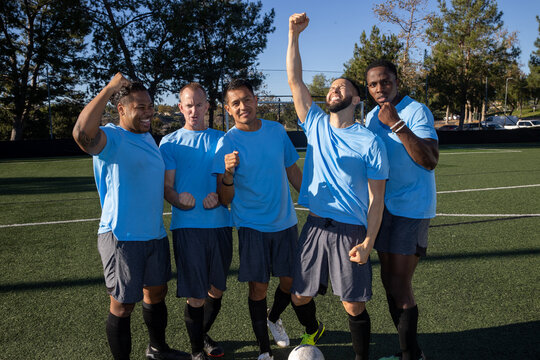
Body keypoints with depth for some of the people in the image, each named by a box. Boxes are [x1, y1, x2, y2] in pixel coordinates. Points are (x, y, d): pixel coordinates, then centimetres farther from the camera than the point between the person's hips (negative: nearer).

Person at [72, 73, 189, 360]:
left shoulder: (148, 137, 12)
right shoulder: (111, 137, -14)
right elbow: (82, 132, -39)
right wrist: (110, 87, -30)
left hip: (155, 234, 9)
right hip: (122, 238, -8)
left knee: (156, 292, 22)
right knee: (123, 306, 4)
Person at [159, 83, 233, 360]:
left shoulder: (221, 139, 11)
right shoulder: (170, 142, 5)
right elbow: (167, 186, 1)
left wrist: (218, 196, -11)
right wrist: (179, 199, -21)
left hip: (220, 223, 3)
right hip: (187, 226, -3)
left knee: (216, 289, 12)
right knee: (195, 295, -2)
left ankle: (203, 334, 38)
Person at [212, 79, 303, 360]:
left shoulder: (277, 131, 1)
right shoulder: (227, 143, -11)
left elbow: (292, 169, 14)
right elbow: (225, 200, -12)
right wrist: (228, 174, -32)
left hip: (286, 222, 4)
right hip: (252, 226, -4)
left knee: (291, 280, 11)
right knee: (258, 287, 0)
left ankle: (273, 319, 42)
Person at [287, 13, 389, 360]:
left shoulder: (370, 142, -5)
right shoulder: (315, 125, 6)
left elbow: (376, 197, -5)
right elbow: (295, 80, 2)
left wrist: (368, 242, -12)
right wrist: (294, 35, -5)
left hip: (351, 232, -4)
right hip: (315, 227, 4)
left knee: (354, 306, 3)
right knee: (299, 296, 14)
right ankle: (313, 331, 45)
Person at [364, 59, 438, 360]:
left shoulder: (417, 111, -13)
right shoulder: (372, 117, 10)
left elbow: (430, 161, -24)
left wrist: (397, 125, -29)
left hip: (412, 208, -8)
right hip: (384, 208, 8)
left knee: (399, 286, -7)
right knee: (389, 280, 12)